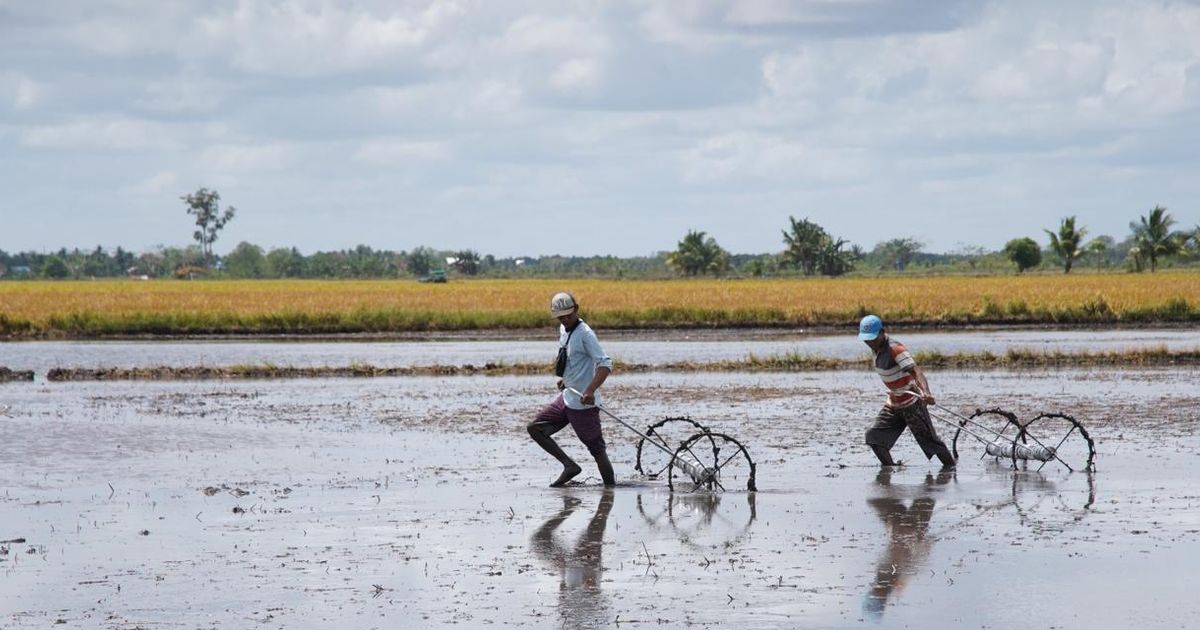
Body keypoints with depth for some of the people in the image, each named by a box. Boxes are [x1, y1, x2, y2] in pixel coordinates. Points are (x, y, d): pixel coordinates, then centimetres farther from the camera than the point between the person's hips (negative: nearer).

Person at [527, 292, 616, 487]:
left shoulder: (585, 333, -17)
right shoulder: (563, 330, 9)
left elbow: (605, 365, -25)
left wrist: (590, 391, -35)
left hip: (583, 403, -9)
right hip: (566, 398, 9)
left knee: (596, 448, -6)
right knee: (535, 428, 5)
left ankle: (610, 486, 4)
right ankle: (570, 466, 5)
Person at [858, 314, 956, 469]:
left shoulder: (895, 349, -24)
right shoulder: (877, 348, 2)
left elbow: (916, 371, -36)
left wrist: (926, 393, -52)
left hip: (912, 403, -8)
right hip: (893, 403, 8)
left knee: (929, 440, -1)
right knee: (873, 436, -3)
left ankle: (951, 466, 15)